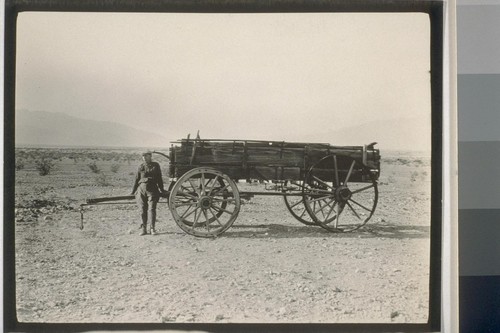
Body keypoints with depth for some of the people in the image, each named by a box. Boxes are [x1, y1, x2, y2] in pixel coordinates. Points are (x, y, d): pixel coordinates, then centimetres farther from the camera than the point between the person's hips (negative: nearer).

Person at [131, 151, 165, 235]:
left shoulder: (155, 165, 8)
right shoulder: (141, 167, 11)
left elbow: (159, 179, 11)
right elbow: (137, 179, 15)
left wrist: (161, 190, 11)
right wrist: (133, 191, 14)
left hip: (152, 190, -2)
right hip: (141, 189, 2)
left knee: (151, 208, -10)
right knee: (143, 210, 2)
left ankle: (152, 228, -6)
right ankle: (143, 229, 9)